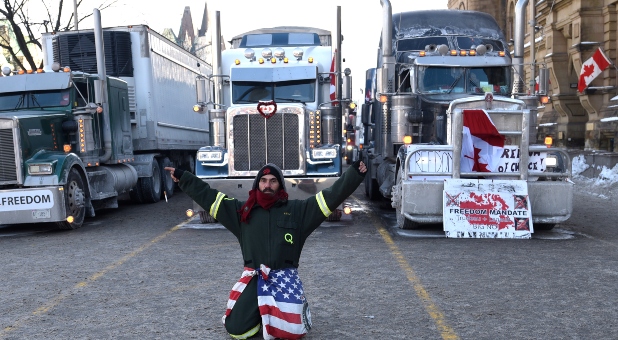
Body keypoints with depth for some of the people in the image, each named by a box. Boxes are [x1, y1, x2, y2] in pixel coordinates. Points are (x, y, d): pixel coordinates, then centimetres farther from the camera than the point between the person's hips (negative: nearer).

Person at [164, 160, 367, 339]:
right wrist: (182, 178, 5)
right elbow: (208, 196, 8)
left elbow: (331, 196, -4)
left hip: (285, 277, -2)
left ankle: (297, 306, 21)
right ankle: (260, 311, 28)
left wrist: (355, 173, -14)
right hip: (253, 278, 2)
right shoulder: (243, 211, 7)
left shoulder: (297, 210, 2)